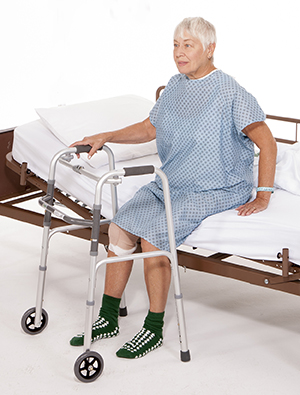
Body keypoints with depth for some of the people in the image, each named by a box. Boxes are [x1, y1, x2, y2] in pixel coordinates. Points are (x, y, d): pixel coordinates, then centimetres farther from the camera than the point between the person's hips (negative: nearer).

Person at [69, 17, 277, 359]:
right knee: (121, 225, -10)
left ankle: (154, 329, -11)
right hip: (169, 183, 7)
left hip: (216, 191, -7)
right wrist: (106, 137, 5)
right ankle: (108, 318, 3)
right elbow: (149, 128, 18)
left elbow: (266, 143, -12)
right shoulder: (176, 87, 9)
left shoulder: (230, 94, -14)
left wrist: (263, 196, -14)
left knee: (152, 234, -26)